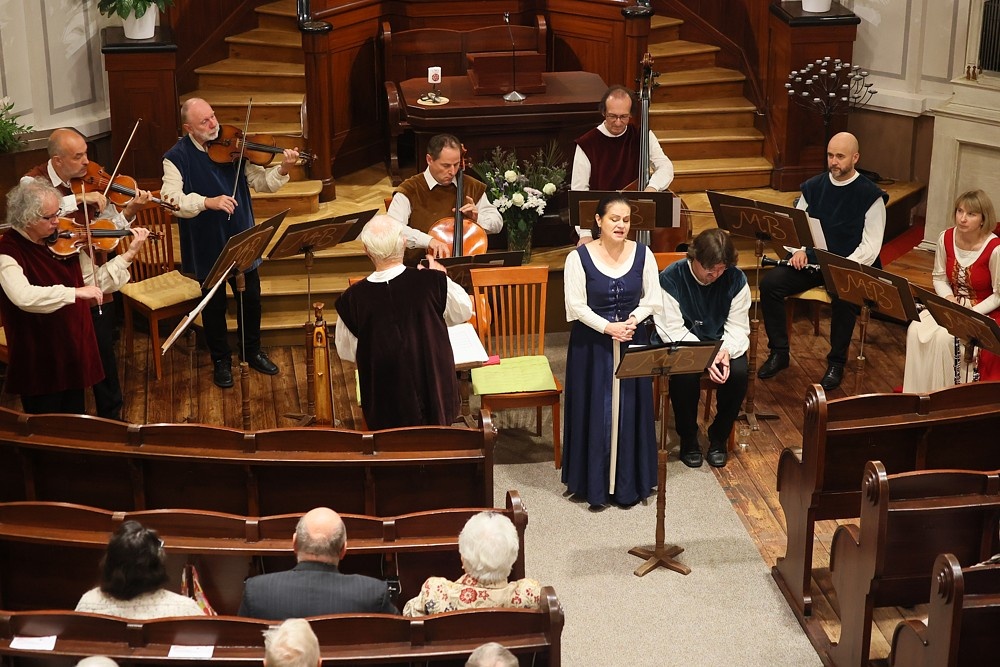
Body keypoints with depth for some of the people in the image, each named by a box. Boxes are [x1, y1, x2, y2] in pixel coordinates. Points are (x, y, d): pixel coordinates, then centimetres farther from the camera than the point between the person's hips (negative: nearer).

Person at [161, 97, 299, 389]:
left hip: (242, 239, 3)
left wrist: (282, 170, -23)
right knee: (215, 305, 11)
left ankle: (252, 351, 37)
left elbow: (260, 182, -3)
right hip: (206, 245, -3)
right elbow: (171, 198, -24)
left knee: (251, 298, 15)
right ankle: (221, 360, 29)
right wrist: (208, 202, -38)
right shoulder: (177, 157, -12)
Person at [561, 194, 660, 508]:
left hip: (633, 340, 2)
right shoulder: (579, 257, -10)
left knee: (629, 410, 6)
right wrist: (608, 327, -19)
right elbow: (577, 306, -10)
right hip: (591, 344, -2)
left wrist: (633, 320, -14)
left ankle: (629, 483, 18)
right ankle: (594, 485, 14)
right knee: (595, 412, 3)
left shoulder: (643, 254, -2)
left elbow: (652, 300, 3)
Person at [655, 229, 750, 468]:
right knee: (684, 374, -34)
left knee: (738, 373, -27)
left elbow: (737, 328, -6)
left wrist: (726, 351, -28)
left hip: (721, 342, 3)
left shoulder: (736, 280, -8)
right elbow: (674, 330, -19)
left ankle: (718, 437, -3)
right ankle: (688, 439, -8)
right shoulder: (670, 278, -17)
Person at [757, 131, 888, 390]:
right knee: (770, 283, -20)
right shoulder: (813, 187, 8)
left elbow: (871, 245, -8)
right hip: (812, 261, 4)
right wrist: (799, 250, -7)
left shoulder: (870, 195, -5)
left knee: (844, 297, -36)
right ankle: (779, 353, -7)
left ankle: (836, 363, -14)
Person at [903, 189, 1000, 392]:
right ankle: (917, 394, -12)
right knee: (916, 330, -21)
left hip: (984, 312, -5)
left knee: (945, 337, -31)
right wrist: (949, 298, -12)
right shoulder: (946, 238, -5)